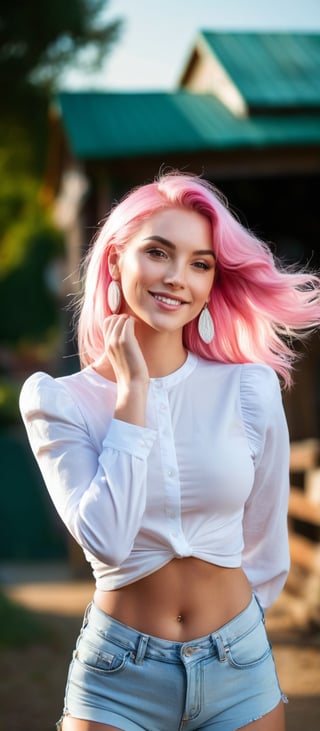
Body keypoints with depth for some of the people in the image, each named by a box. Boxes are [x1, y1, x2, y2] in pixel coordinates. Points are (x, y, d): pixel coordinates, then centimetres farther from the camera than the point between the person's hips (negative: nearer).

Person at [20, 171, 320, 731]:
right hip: (119, 680, -1)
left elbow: (266, 548, 6)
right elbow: (106, 540, -21)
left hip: (239, 667, 2)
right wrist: (133, 390, -16)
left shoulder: (251, 389, -5)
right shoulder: (57, 401, -7)